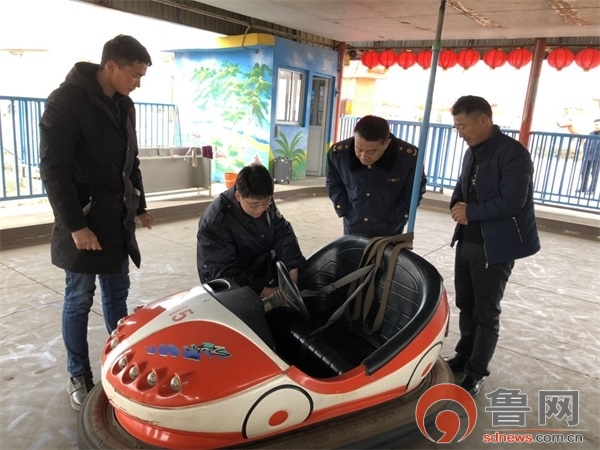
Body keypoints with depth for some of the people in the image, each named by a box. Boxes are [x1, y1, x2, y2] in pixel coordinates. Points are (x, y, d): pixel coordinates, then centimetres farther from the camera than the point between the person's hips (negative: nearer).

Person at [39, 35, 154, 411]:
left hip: (118, 220, 7)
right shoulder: (66, 101, -13)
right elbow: (53, 168, -16)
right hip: (83, 222, -6)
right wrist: (75, 224, -19)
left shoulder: (124, 105, 9)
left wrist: (140, 206, 17)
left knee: (117, 294, 13)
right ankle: (79, 377, 19)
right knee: (79, 300, 5)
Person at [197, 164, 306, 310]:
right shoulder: (215, 221, -26)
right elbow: (225, 273, -26)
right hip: (232, 285, -6)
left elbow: (283, 234, -5)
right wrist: (264, 292, -33)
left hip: (265, 268, 6)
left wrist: (292, 270, -22)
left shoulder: (264, 202, -8)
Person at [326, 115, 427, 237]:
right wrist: (345, 211, -5)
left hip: (389, 234, -2)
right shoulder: (338, 153, -19)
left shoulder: (409, 157, -24)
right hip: (352, 231, 2)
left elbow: (414, 193, -7)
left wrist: (395, 220, -10)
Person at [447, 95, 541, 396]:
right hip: (467, 241, 8)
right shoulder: (472, 153, 9)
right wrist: (457, 206, -5)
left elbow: (511, 202, -25)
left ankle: (476, 372, 18)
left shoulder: (513, 153, -16)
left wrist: (470, 211, -15)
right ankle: (464, 356, 35)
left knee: (486, 312, 4)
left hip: (495, 246, -8)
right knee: (466, 304, 18)